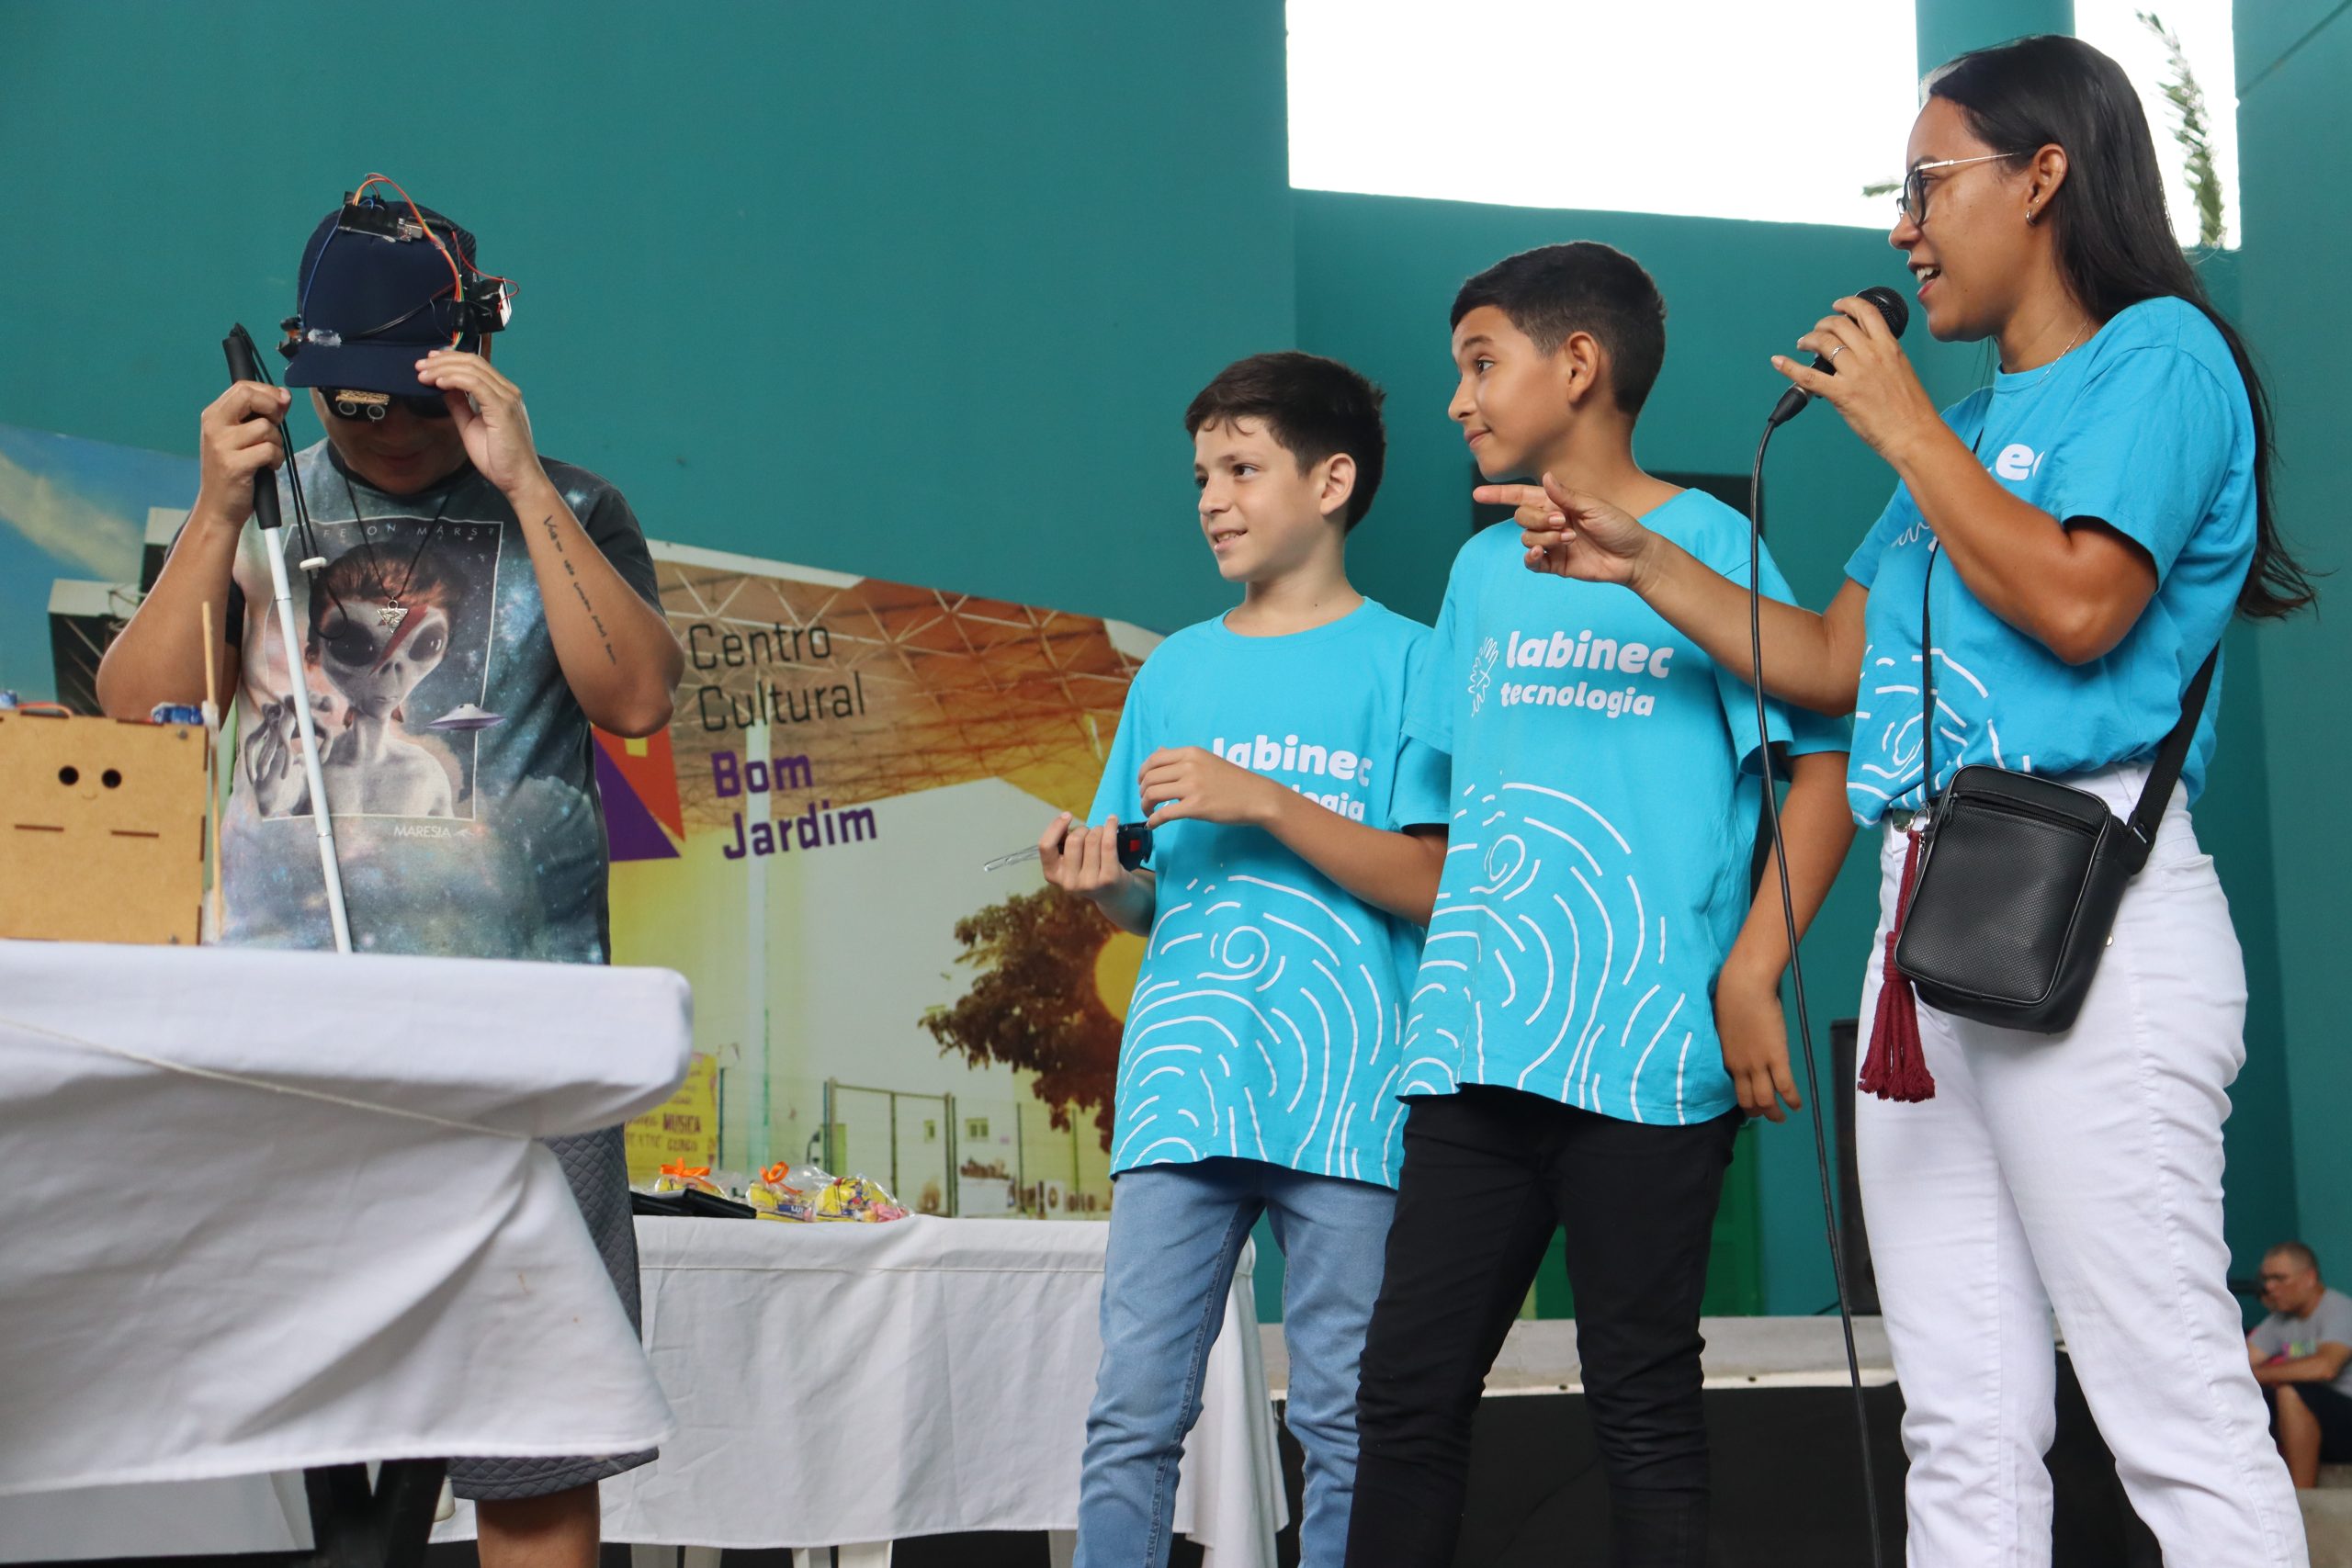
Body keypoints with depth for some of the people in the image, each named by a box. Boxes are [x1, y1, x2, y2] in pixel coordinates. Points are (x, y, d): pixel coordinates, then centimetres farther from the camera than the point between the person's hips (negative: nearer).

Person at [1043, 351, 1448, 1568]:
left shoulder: (1403, 661, 3)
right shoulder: (1176, 670, 18)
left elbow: (1432, 884, -5)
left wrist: (1264, 803, -13)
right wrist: (1099, 877, -2)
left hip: (1345, 1095, -4)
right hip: (1182, 1088, 4)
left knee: (1346, 1418, 1)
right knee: (1133, 1410, -1)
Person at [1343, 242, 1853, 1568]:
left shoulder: (1707, 543, -1)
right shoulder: (1483, 572, 18)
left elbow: (1825, 765, -5)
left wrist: (1750, 975, -14)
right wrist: (1441, 982, 15)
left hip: (1644, 1054, -6)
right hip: (1477, 1049, 6)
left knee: (1644, 1404, 1)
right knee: (1409, 1388, 5)